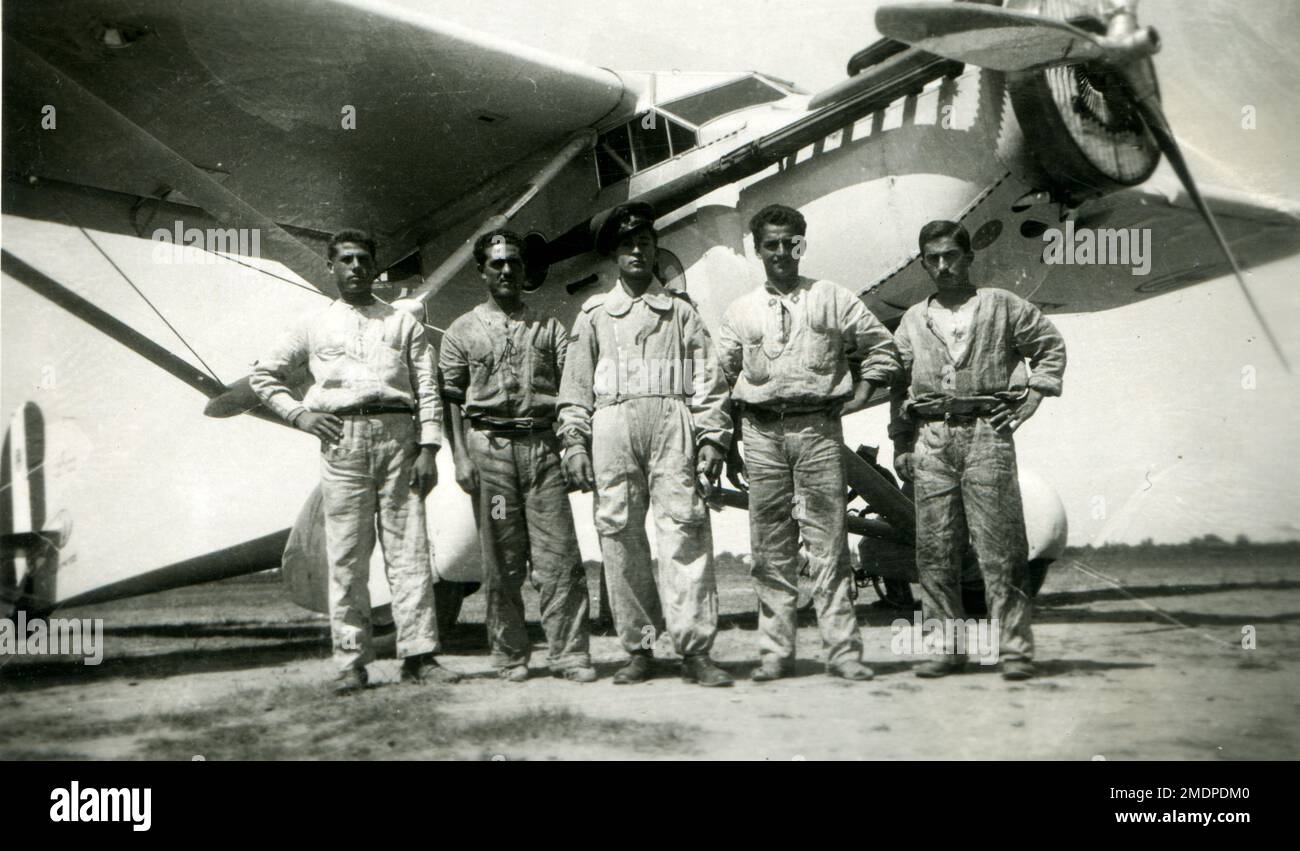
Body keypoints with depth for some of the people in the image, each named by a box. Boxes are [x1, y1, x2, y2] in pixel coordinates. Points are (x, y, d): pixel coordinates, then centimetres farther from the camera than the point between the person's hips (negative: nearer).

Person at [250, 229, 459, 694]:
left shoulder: (402, 322, 15)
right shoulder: (314, 327, 16)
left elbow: (427, 389, 9)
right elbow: (263, 375, 23)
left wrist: (428, 449, -2)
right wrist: (298, 413, 8)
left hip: (398, 435, 0)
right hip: (342, 441, 0)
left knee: (408, 548, -3)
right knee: (346, 554, -1)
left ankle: (418, 654, -1)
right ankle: (351, 661, 4)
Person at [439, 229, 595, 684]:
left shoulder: (549, 327, 14)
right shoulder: (463, 331, 11)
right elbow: (451, 398, 8)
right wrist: (461, 457, -2)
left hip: (542, 444, 1)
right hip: (490, 445, -1)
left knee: (560, 553, -4)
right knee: (501, 557, 2)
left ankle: (569, 653, 1)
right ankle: (509, 655, 12)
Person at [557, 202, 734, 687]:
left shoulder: (680, 309, 18)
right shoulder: (594, 313, 20)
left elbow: (707, 378, 11)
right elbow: (576, 384, 15)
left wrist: (712, 439, 0)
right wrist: (574, 443, 3)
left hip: (671, 418, -1)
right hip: (613, 421, 1)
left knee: (684, 528, -12)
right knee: (619, 533, -3)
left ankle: (695, 649, -13)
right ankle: (638, 650, 3)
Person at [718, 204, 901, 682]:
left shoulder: (832, 299, 9)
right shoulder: (740, 311, 12)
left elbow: (882, 350, 15)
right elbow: (721, 382, 15)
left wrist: (857, 397, 4)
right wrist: (727, 448, 11)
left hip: (818, 427, -2)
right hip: (761, 432, 2)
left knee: (829, 544, -3)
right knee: (770, 548, 3)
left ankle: (843, 651, 0)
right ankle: (775, 652, 9)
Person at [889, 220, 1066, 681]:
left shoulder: (1002, 306, 9)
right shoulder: (913, 320, 17)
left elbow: (1051, 347, 14)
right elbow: (900, 385, 17)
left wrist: (1027, 401, 4)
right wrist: (901, 444, 10)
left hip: (986, 433, -3)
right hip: (931, 439, 3)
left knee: (1000, 548, -6)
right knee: (935, 550, 1)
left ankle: (1015, 647, -1)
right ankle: (946, 645, 9)